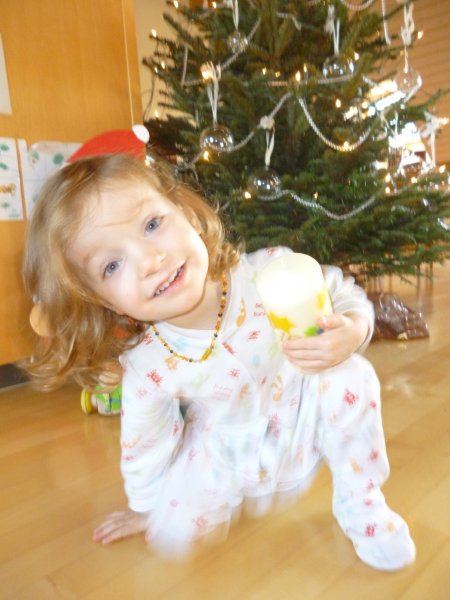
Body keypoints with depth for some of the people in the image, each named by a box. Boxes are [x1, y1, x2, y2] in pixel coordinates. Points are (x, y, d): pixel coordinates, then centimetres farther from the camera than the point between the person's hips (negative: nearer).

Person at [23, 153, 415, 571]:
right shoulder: (148, 368, -25)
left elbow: (344, 295, -12)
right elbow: (145, 445, -5)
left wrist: (351, 332, -35)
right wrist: (146, 507, 11)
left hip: (304, 424, 0)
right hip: (230, 462, 1)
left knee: (349, 376, -26)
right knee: (173, 533, -11)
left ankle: (361, 504, 0)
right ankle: (237, 499, 24)